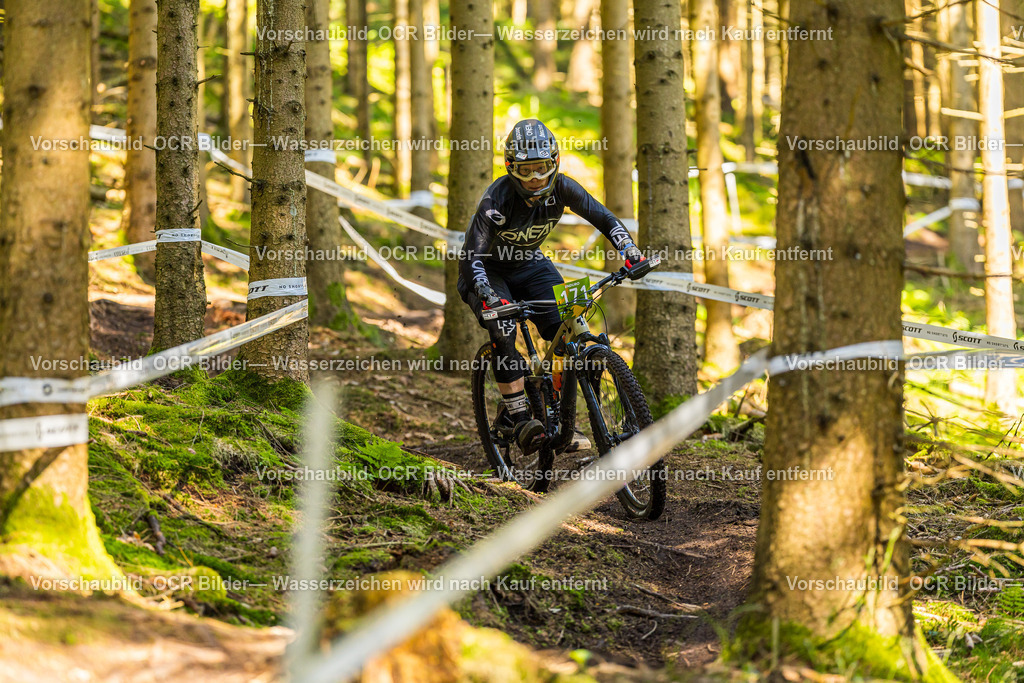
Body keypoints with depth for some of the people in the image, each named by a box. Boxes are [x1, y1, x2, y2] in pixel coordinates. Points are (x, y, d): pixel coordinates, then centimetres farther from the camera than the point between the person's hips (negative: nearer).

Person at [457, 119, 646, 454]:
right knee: (503, 333, -28)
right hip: (488, 270, -4)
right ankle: (521, 422, -23)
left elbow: (604, 218, -8)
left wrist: (631, 251, -24)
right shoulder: (497, 199, -32)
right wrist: (490, 297, -52)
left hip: (529, 265, 4)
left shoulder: (561, 188, -21)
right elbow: (472, 259, -36)